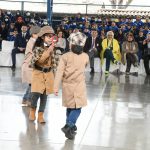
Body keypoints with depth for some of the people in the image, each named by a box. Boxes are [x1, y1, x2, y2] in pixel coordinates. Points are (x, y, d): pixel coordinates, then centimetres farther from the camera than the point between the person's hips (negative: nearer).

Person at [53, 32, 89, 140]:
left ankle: (70, 126, 28)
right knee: (77, 108, 0)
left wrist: (56, 87, -11)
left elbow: (59, 73, -13)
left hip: (68, 86, 1)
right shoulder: (85, 57, -4)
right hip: (79, 86, -1)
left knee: (70, 107, 17)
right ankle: (69, 126, -18)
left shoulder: (65, 56, -9)